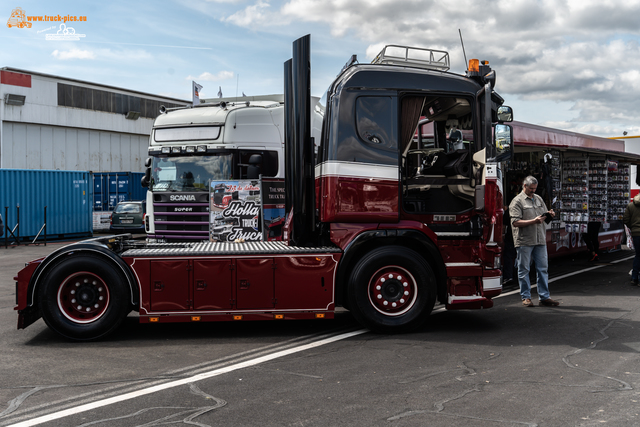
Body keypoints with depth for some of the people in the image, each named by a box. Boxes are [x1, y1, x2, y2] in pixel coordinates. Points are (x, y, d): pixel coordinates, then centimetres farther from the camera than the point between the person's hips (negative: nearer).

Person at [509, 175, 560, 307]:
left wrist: (550, 215, 0)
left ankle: (544, 297, 11)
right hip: (524, 241, -6)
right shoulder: (517, 201, -4)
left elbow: (545, 215, 24)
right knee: (524, 269, 1)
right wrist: (534, 221, -19)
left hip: (540, 240, 6)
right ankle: (526, 297, 9)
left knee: (543, 268, 6)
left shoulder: (538, 199, 17)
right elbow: (515, 222, -14)